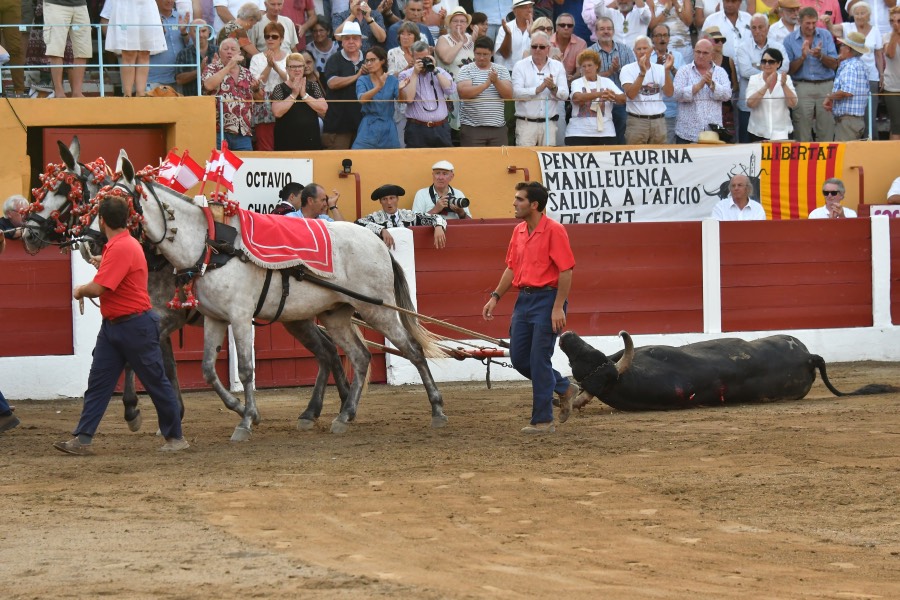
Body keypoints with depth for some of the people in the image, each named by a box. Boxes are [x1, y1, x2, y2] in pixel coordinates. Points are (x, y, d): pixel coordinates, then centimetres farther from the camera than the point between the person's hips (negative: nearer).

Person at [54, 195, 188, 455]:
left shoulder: (122, 248, -21)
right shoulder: (115, 246, 10)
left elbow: (98, 288, -25)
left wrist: (80, 291, -7)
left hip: (136, 325, -10)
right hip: (113, 325, 10)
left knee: (156, 382, 2)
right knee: (98, 382, 4)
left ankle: (175, 437, 12)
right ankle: (83, 439, 2)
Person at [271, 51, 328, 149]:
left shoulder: (313, 86, 9)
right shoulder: (280, 89, 2)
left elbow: (324, 108, -4)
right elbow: (277, 112, -13)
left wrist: (304, 95, -9)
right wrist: (294, 94, -13)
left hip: (311, 140, 2)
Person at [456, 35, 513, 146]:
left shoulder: (502, 70, 11)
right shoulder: (465, 71, 2)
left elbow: (509, 95, 1)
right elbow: (463, 93, -14)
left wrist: (496, 81, -16)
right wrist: (486, 84, -21)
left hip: (498, 128, 3)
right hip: (472, 128, -3)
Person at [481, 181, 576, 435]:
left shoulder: (554, 230, -12)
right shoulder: (519, 231, 11)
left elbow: (566, 270, -14)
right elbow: (511, 268, 19)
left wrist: (558, 308, -19)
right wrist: (495, 297, 11)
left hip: (547, 300, -8)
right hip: (524, 299, 8)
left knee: (539, 359, -7)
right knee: (518, 358, 8)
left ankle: (543, 421, 1)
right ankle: (563, 389, 28)